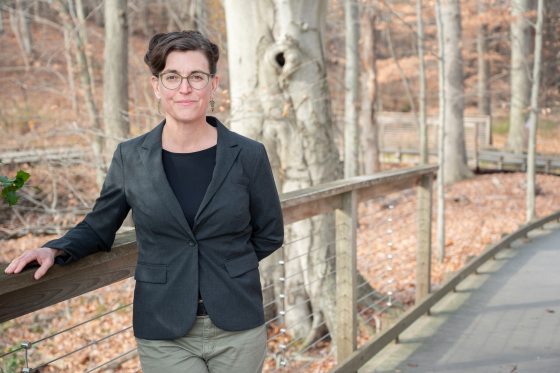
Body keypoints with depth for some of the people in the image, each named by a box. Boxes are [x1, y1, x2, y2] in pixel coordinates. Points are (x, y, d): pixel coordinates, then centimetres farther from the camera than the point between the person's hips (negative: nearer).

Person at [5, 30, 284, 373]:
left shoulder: (248, 155, -4)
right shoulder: (130, 157, -2)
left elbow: (269, 235, 7)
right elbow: (98, 228, 8)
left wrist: (225, 265, 1)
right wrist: (55, 250, -9)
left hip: (238, 330, 0)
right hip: (165, 335, 0)